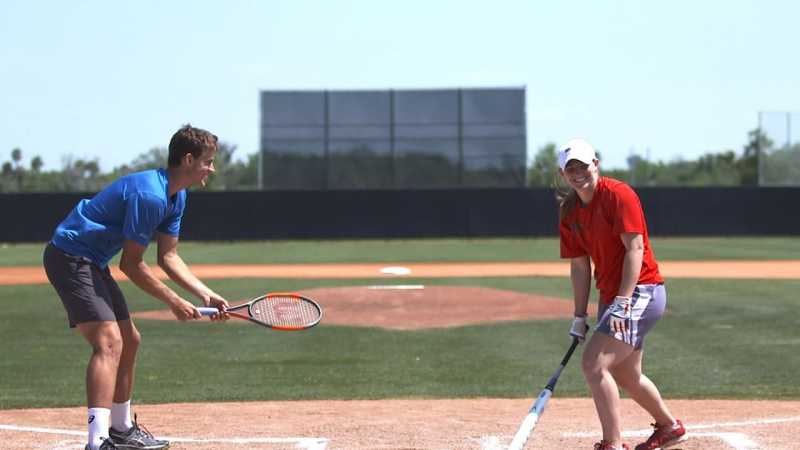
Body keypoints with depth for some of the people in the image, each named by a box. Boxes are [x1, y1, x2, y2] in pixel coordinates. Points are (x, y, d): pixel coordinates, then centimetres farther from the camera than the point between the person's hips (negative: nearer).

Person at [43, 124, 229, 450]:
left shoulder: (176, 197, 8)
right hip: (70, 256, -11)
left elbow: (168, 257, 12)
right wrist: (174, 302, -13)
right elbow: (130, 265, -20)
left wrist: (206, 295, 1)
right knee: (109, 341, -25)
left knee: (129, 341, 18)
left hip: (92, 263, 11)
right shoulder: (149, 196, -24)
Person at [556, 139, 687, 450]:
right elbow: (579, 265, 12)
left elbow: (635, 248, -19)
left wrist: (622, 302, -25)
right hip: (611, 296, 9)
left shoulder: (618, 194, -14)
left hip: (641, 292, -9)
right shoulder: (568, 211, 8)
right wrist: (579, 316, 8)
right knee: (627, 376, 19)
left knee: (595, 364, -20)